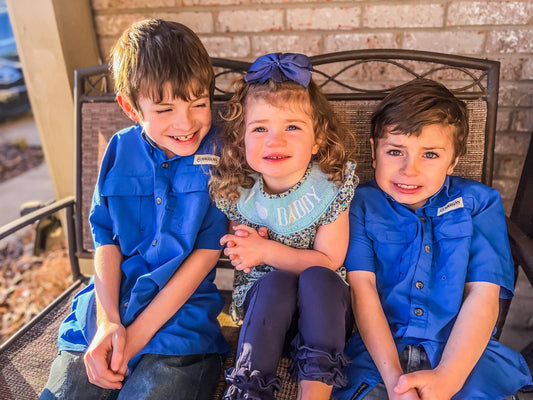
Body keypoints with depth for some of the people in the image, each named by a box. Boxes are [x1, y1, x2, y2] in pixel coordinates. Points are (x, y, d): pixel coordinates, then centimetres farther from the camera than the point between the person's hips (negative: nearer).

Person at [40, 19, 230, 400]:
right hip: (112, 301, 4)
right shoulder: (120, 150, 4)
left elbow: (207, 251, -10)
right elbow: (106, 239, 6)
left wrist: (138, 334, -11)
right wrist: (107, 322, -7)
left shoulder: (220, 153, -9)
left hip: (183, 308, -3)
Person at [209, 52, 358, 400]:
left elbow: (328, 262, -14)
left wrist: (266, 250, -24)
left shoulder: (332, 185, -14)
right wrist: (243, 247, -18)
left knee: (315, 278, -31)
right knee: (276, 283, -31)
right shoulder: (236, 191, -10)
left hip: (323, 306, 0)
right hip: (262, 302, 1)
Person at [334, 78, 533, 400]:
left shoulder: (479, 202, 5)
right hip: (379, 350, -1)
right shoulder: (361, 204, 3)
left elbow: (483, 295, -3)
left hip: (465, 352, 1)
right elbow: (362, 286, -5)